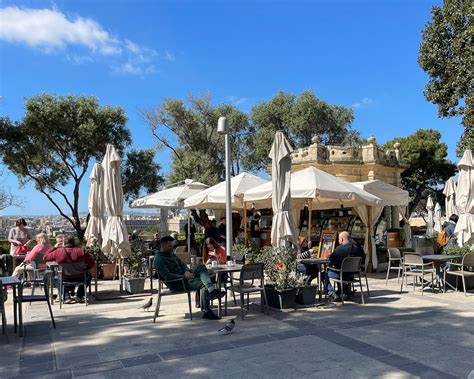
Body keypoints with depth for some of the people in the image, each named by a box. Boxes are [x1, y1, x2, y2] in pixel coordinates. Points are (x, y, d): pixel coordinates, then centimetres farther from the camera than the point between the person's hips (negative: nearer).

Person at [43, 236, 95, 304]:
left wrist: (55, 248, 9)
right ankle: (79, 295, 20)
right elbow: (92, 263, -11)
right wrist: (85, 269, 9)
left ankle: (66, 296, 25)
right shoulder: (81, 251, -14)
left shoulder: (57, 252, -13)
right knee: (88, 276, 32)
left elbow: (45, 257, 4)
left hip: (66, 279, 2)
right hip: (80, 278, -2)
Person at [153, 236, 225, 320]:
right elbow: (167, 276, -24)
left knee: (201, 266, -13)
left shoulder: (171, 254, 16)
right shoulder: (159, 260, -14)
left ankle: (212, 290, -22)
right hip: (176, 284, -9)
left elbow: (182, 264, 19)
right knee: (204, 284, -21)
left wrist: (187, 271, -5)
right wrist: (184, 277, -24)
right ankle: (206, 311, -12)